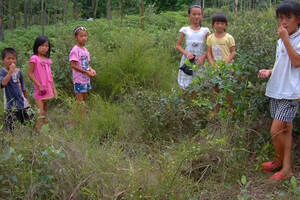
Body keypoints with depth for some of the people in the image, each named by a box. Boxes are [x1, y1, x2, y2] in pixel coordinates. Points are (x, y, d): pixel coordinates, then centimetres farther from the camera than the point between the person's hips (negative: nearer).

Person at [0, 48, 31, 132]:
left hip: (22, 102, 4)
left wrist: (27, 99, 19)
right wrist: (10, 71, -29)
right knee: (10, 128, -1)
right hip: (10, 104, -4)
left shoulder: (18, 71, 5)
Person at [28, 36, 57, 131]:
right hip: (40, 90, -6)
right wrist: (39, 86, -14)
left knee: (45, 112, 13)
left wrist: (54, 88, 15)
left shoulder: (48, 60, 11)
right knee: (40, 113, -11)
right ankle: (38, 130, -7)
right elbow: (30, 74, -10)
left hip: (48, 89, 6)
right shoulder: (34, 58, -8)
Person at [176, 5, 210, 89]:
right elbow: (178, 45, 8)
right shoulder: (185, 30, 5)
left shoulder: (205, 30, 5)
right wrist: (186, 53, -10)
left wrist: (203, 57, -12)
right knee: (186, 87, -2)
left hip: (200, 61, 0)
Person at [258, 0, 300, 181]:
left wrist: (285, 39, -20)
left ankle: (280, 162, 9)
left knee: (276, 130, -11)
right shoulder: (281, 41, 14)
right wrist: (269, 71, 6)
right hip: (277, 90, 8)